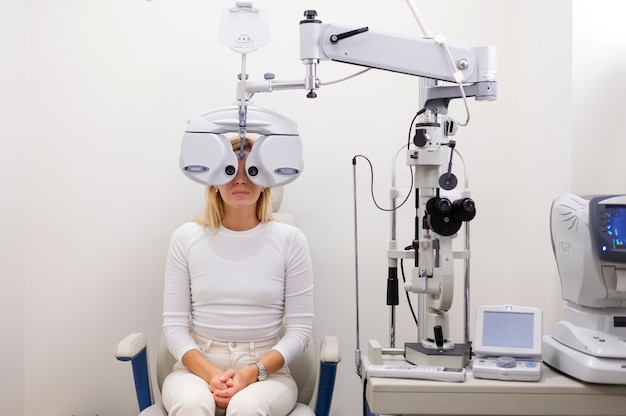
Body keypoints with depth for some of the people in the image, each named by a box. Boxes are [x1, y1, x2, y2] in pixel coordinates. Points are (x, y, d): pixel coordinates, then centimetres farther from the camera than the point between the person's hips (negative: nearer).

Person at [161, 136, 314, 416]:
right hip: (197, 366, 1)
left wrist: (253, 372, -16)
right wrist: (211, 375, -16)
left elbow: (299, 328, -1)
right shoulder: (186, 238, 2)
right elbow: (174, 324, 1)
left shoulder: (289, 239, -1)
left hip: (267, 370, 0)